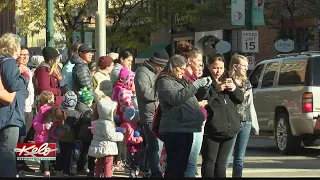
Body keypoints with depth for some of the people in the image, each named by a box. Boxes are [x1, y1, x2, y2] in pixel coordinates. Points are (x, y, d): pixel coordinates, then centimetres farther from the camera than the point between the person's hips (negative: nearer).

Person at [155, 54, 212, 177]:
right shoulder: (164, 81, -5)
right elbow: (175, 98, -21)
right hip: (174, 130, -9)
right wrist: (195, 85, -20)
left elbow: (193, 99, 33)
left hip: (186, 128, 9)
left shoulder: (181, 81, 22)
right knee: (173, 167, -12)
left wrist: (205, 86, 16)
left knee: (182, 166, 10)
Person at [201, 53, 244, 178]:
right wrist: (217, 89, -20)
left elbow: (240, 99, 13)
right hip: (211, 130, -6)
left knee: (221, 162, 10)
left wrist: (234, 88, -5)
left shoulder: (228, 80, 17)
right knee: (209, 162, -5)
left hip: (229, 129, 6)